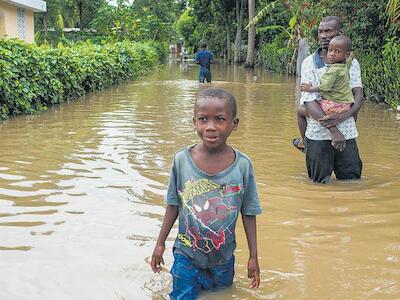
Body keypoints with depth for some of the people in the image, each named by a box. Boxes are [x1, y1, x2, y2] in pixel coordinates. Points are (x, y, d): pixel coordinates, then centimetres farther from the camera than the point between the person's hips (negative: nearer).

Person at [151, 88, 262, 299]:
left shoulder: (242, 165, -16)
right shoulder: (181, 159, -14)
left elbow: (248, 214, -6)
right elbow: (173, 205, -2)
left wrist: (253, 257, -2)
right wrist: (160, 243, 2)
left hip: (223, 255, 1)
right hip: (187, 252, 0)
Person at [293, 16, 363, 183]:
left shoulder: (352, 63, 6)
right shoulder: (309, 63, -2)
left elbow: (358, 95, -2)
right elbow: (309, 101, -12)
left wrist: (343, 116, -24)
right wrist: (333, 130, -22)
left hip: (346, 133, 2)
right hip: (318, 134, -2)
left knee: (352, 179, 10)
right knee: (320, 182, 7)